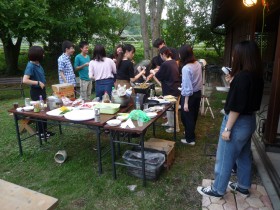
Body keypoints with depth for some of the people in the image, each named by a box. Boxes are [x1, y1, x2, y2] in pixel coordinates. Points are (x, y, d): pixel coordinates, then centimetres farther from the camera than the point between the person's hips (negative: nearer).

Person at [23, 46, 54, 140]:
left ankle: (44, 130, 29)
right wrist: (38, 83, -24)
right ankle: (41, 133, 18)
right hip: (36, 91, -8)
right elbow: (25, 80, -28)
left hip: (41, 90, 8)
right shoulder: (31, 66, -20)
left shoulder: (38, 64, 5)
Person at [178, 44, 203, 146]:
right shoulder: (198, 64, 0)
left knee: (187, 117, 9)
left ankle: (190, 139, 21)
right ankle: (190, 132, 44)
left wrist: (185, 103, -19)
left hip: (190, 96, -8)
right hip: (198, 93, 8)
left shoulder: (186, 68, -25)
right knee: (194, 115, 23)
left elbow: (187, 87, -24)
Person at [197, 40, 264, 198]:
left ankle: (218, 190, 22)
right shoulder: (257, 76, 4)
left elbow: (236, 106, -24)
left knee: (225, 158, 6)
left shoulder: (242, 76, -23)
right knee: (244, 156, 22)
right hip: (250, 121, 9)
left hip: (238, 122, -9)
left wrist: (227, 128, -18)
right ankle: (243, 187, 39)